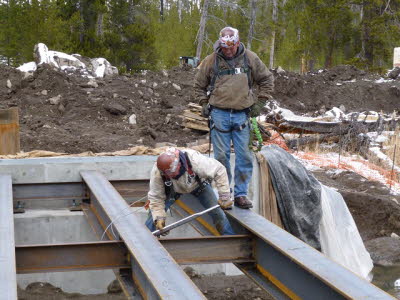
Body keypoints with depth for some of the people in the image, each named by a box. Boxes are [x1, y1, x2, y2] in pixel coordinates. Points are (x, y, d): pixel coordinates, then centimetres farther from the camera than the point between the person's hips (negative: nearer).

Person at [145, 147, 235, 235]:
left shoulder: (194, 160, -44)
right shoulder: (156, 172, -37)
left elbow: (219, 170, -32)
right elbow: (156, 198, -26)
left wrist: (224, 198, -31)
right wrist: (159, 217, -39)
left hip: (198, 184, -1)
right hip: (173, 189, 1)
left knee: (217, 212, -11)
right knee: (154, 215, -12)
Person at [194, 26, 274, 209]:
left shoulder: (250, 59, 4)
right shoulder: (211, 61, 2)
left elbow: (267, 80, 15)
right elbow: (199, 85, 15)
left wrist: (259, 103, 8)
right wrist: (205, 104, 5)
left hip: (242, 114, 1)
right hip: (219, 114, -1)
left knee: (244, 156, 0)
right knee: (221, 156, 1)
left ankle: (241, 194, 9)